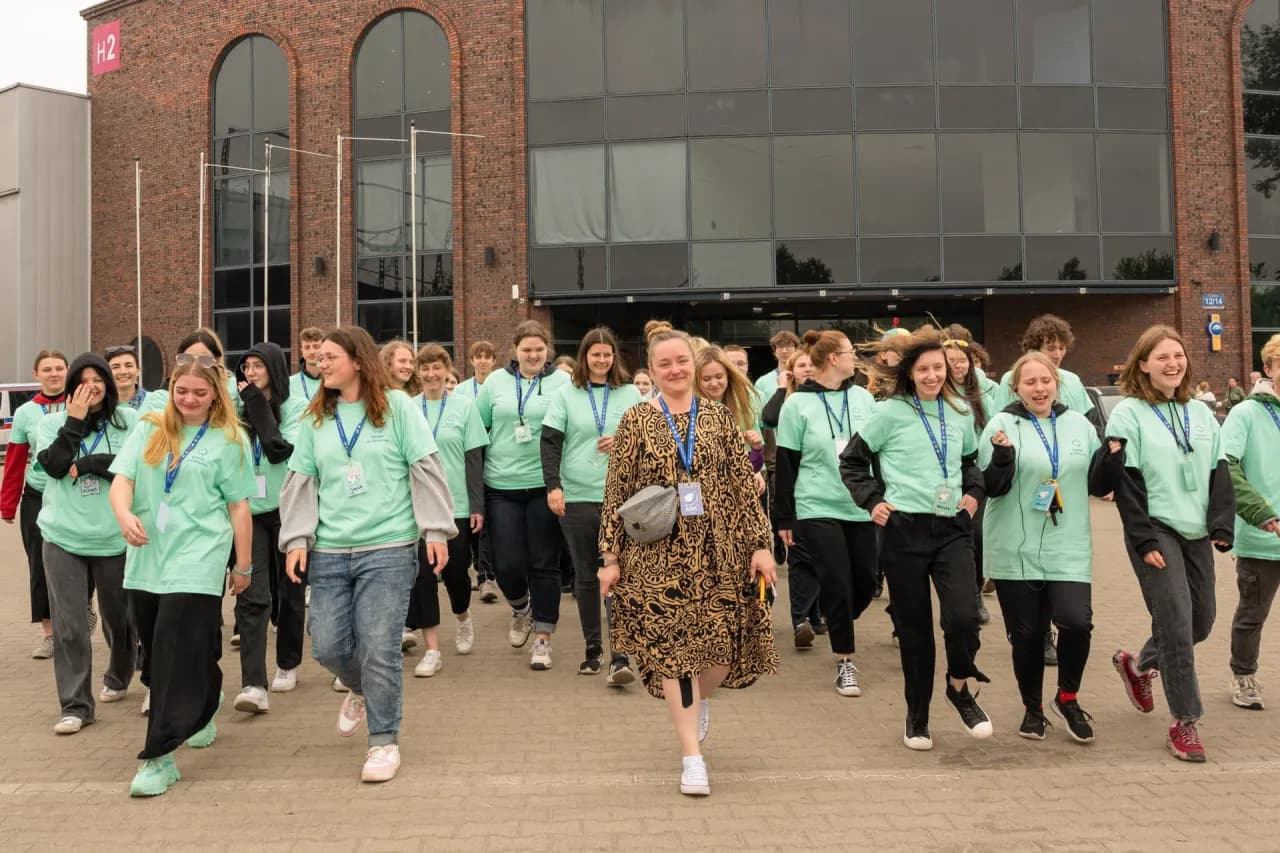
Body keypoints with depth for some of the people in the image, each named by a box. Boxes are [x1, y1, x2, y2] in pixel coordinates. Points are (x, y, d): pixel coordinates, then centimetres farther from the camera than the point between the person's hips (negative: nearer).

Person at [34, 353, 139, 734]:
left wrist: (84, 464, -13)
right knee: (69, 625, -1)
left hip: (114, 537, 0)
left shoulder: (128, 419, 0)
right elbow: (54, 465, -11)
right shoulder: (52, 422, 4)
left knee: (120, 616, 14)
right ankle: (76, 705, 9)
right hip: (63, 537, 0)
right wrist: (75, 420, -11)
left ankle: (118, 678, 40)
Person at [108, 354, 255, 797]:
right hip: (146, 559, 5)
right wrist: (124, 514, -23)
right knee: (154, 651, 16)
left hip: (196, 561, -5)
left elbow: (239, 506, 1)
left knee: (176, 654, -10)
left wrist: (244, 566, 3)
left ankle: (160, 757, -3)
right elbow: (122, 479, -1)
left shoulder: (228, 439, -1)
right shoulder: (149, 429, 8)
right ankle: (201, 706, 42)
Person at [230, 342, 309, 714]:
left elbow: (281, 451, -17)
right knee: (251, 596, -8)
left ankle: (287, 665, 31)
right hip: (249, 510, 2)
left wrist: (258, 406, -14)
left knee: (289, 591, 11)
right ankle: (253, 685, -12)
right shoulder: (241, 407, 6)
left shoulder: (295, 406, -4)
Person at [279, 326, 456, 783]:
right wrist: (296, 538, 1)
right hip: (329, 551, 4)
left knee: (379, 648, -5)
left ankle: (384, 740, 13)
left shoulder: (397, 407, -1)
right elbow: (300, 483, 10)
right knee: (328, 646, 5)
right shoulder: (315, 418, 10)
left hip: (388, 548, -4)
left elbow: (426, 470, -3)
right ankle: (362, 690, 38)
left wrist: (436, 529, -8)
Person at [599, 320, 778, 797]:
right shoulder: (635, 422, 0)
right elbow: (616, 494, 0)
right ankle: (692, 755, 10)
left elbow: (744, 486, 5)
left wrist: (760, 544, 0)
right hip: (658, 554, -2)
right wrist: (610, 556, -1)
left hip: (718, 552, 2)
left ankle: (701, 699, 38)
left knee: (726, 644, 3)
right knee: (671, 648, -2)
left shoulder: (718, 419, 6)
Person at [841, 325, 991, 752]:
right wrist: (872, 500, -6)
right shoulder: (891, 412, -4)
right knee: (914, 626, 5)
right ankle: (917, 716, 23)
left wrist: (973, 492, 10)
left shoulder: (960, 413, 9)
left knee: (963, 617, -15)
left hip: (952, 528, 3)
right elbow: (852, 461, 3)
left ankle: (959, 686, 16)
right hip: (904, 529, -3)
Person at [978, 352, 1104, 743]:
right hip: (1016, 550, -2)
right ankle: (1032, 709, 28)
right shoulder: (1002, 424, -3)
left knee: (1076, 622, -13)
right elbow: (992, 487, -8)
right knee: (1027, 633, 5)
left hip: (1068, 548, 2)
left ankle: (1068, 698, 14)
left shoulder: (1079, 424, 8)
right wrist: (1002, 455, -25)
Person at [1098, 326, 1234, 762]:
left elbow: (1220, 475, 9)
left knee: (1201, 621, 11)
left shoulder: (1201, 414, 11)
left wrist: (1221, 527, -3)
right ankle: (1184, 722, 2)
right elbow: (1127, 484, -11)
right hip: (1156, 532, -6)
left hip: (1196, 533, 6)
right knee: (1177, 622, -9)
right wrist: (1145, 540, -15)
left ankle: (1138, 665, 36)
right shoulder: (1128, 413, -7)